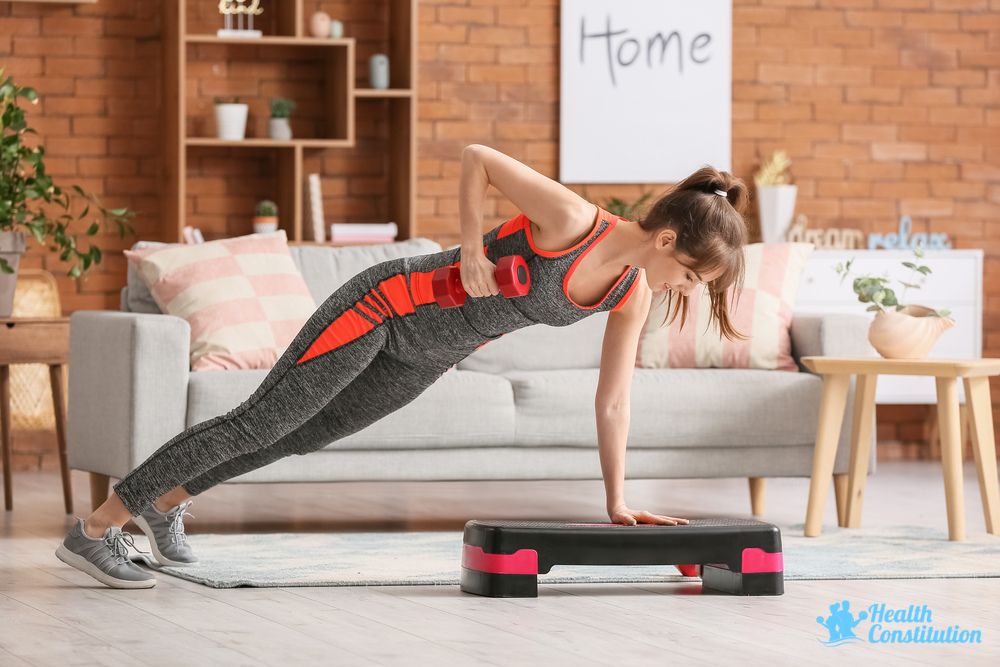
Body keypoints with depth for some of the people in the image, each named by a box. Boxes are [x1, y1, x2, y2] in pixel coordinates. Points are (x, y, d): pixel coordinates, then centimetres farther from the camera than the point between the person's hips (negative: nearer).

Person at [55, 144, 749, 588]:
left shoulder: (632, 293, -6)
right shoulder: (570, 219, -28)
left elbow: (612, 403, 3)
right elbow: (477, 157, -19)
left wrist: (617, 501, 3)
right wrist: (472, 250, -23)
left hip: (422, 358, 8)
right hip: (390, 305, -8)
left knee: (307, 435, 17)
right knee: (257, 423, -6)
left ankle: (167, 503, 35)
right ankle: (93, 531, -1)